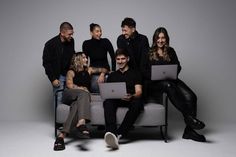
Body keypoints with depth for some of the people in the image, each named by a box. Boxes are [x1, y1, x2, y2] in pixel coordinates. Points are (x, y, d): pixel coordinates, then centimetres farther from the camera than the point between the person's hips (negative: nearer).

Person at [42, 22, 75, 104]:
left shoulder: (71, 41, 0)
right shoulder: (50, 44, -14)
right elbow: (46, 63, -10)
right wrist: (53, 79, -13)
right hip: (58, 76, -4)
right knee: (59, 99, -5)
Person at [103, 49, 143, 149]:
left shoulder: (135, 73, 16)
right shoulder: (112, 75, 25)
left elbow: (139, 92, 3)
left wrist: (131, 96, -21)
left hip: (130, 100, -2)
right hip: (115, 100, 2)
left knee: (137, 103, -37)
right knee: (107, 102, -33)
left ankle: (118, 134, -45)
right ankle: (111, 133, -53)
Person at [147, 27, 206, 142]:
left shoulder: (170, 51, 19)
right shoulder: (149, 53, 10)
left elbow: (178, 66, 14)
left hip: (171, 80, 4)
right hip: (154, 83, -3)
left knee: (190, 96, -23)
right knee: (168, 85, -40)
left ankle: (189, 130, -22)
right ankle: (189, 117, -40)